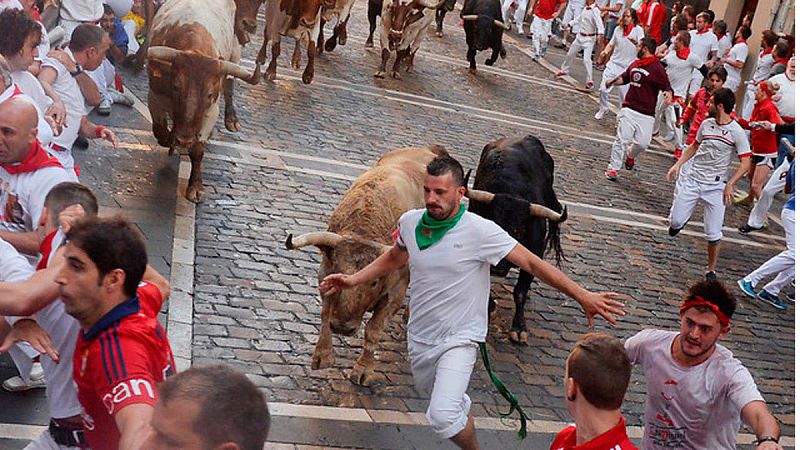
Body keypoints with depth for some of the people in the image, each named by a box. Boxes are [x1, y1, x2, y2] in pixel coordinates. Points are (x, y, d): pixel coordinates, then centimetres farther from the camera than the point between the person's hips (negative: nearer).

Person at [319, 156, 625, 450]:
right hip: (419, 336, 6)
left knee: (442, 416, -22)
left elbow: (531, 263, -20)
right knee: (433, 393, 29)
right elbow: (394, 258, 16)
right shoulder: (410, 221, -6)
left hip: (458, 339, -6)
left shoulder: (480, 230, -21)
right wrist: (354, 280, 8)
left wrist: (583, 296, -24)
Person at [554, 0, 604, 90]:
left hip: (589, 39, -8)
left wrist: (599, 33, -48)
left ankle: (589, 81, -6)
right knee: (570, 54, 21)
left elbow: (599, 22, -33)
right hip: (580, 36, 8)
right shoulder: (585, 8, 4)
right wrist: (568, 24, 20)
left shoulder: (595, 10, -21)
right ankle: (564, 70, 44)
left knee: (586, 59, -15)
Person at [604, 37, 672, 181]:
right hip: (629, 109, 4)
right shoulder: (635, 64, 12)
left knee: (642, 142, -5)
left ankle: (630, 155, 28)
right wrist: (613, 81, 14)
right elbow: (624, 78, 30)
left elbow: (667, 87, -10)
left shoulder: (657, 68, -8)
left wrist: (668, 94, -32)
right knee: (622, 139, -7)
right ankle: (613, 168, 1)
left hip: (647, 114, -4)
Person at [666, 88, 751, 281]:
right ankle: (679, 222, 36)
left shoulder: (737, 132, -10)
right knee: (676, 221, -2)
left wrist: (730, 184, -17)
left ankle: (711, 271, 15)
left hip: (715, 186, -3)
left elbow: (745, 163, -8)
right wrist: (678, 164, 10)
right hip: (691, 178, 3)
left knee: (714, 234, -3)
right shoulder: (706, 124, 4)